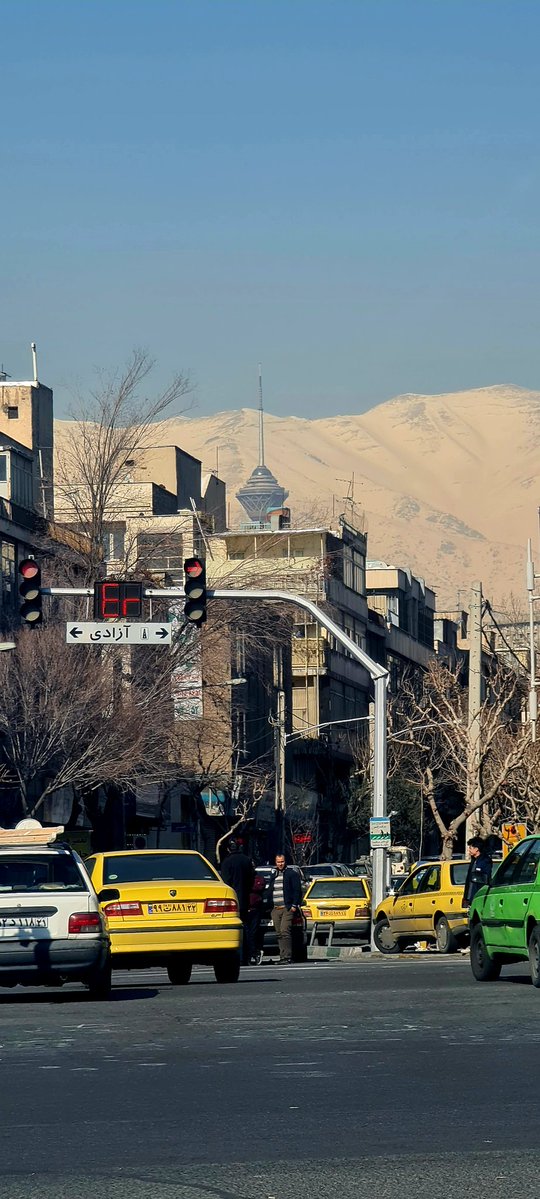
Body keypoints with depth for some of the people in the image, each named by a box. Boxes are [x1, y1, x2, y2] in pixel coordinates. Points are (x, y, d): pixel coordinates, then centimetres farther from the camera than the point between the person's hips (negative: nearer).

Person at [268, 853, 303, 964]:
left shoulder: (292, 874, 2)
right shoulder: (274, 876, 20)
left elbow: (297, 890, -3)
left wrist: (294, 905, -11)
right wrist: (270, 907, 16)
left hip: (287, 909, -7)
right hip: (275, 909, 7)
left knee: (285, 932, -16)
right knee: (279, 934, 3)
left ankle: (287, 956, -19)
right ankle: (283, 957, 5)